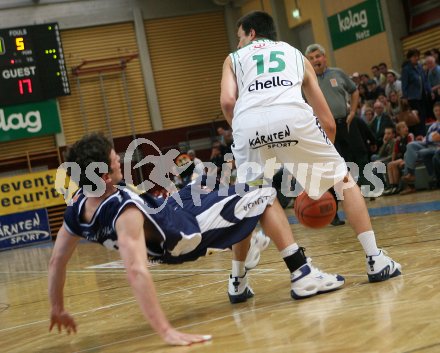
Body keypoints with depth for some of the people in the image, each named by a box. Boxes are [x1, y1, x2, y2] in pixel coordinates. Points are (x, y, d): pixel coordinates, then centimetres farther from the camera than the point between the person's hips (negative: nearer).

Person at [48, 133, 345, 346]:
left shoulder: (78, 204, -19)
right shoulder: (125, 212, -41)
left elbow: (57, 260, -10)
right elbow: (137, 272, -50)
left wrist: (58, 310, 5)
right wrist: (167, 332, -54)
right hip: (185, 231, -8)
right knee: (264, 197, 2)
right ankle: (303, 276, 5)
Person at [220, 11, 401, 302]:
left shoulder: (235, 58, 31)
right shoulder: (296, 55, 35)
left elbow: (227, 102, 8)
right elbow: (328, 122, 31)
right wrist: (320, 169, 39)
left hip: (248, 121, 0)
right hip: (293, 115, 0)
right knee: (344, 179, 19)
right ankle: (376, 260, 14)